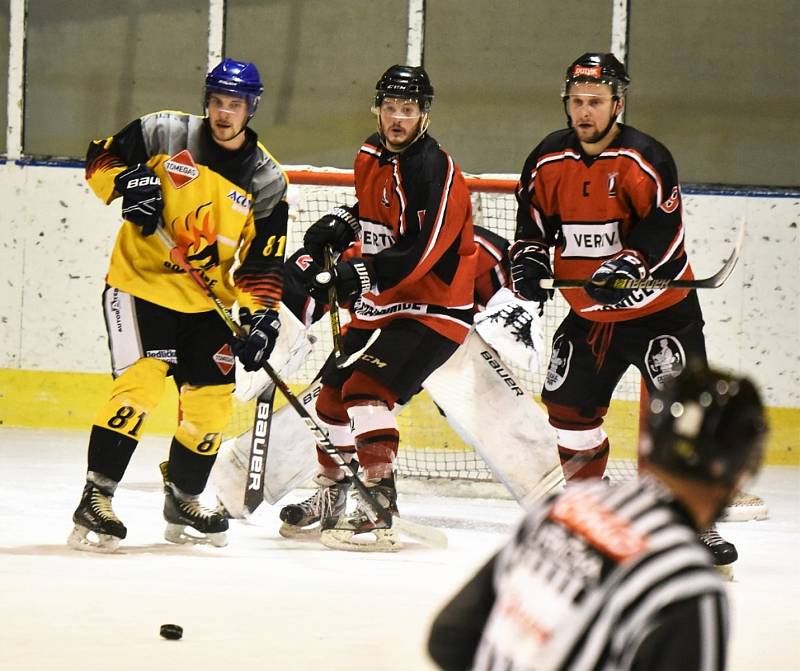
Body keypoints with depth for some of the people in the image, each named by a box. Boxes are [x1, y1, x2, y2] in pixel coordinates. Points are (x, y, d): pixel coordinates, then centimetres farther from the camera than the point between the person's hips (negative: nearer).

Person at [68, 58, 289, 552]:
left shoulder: (267, 182, 0)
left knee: (212, 400, 5)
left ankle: (183, 502, 27)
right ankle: (95, 501, -17)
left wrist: (262, 314, -15)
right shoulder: (166, 134, -7)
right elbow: (101, 159, 0)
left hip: (206, 300, 4)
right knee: (140, 382, -21)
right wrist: (128, 182, -21)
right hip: (139, 283, -4)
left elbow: (263, 264, -1)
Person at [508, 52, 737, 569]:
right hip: (589, 312, 5)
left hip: (659, 308, -5)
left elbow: (664, 230, -22)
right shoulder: (548, 161, -1)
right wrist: (529, 261, -11)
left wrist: (629, 267, -37)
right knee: (570, 406, 8)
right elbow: (533, 221, 8)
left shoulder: (645, 159, -17)